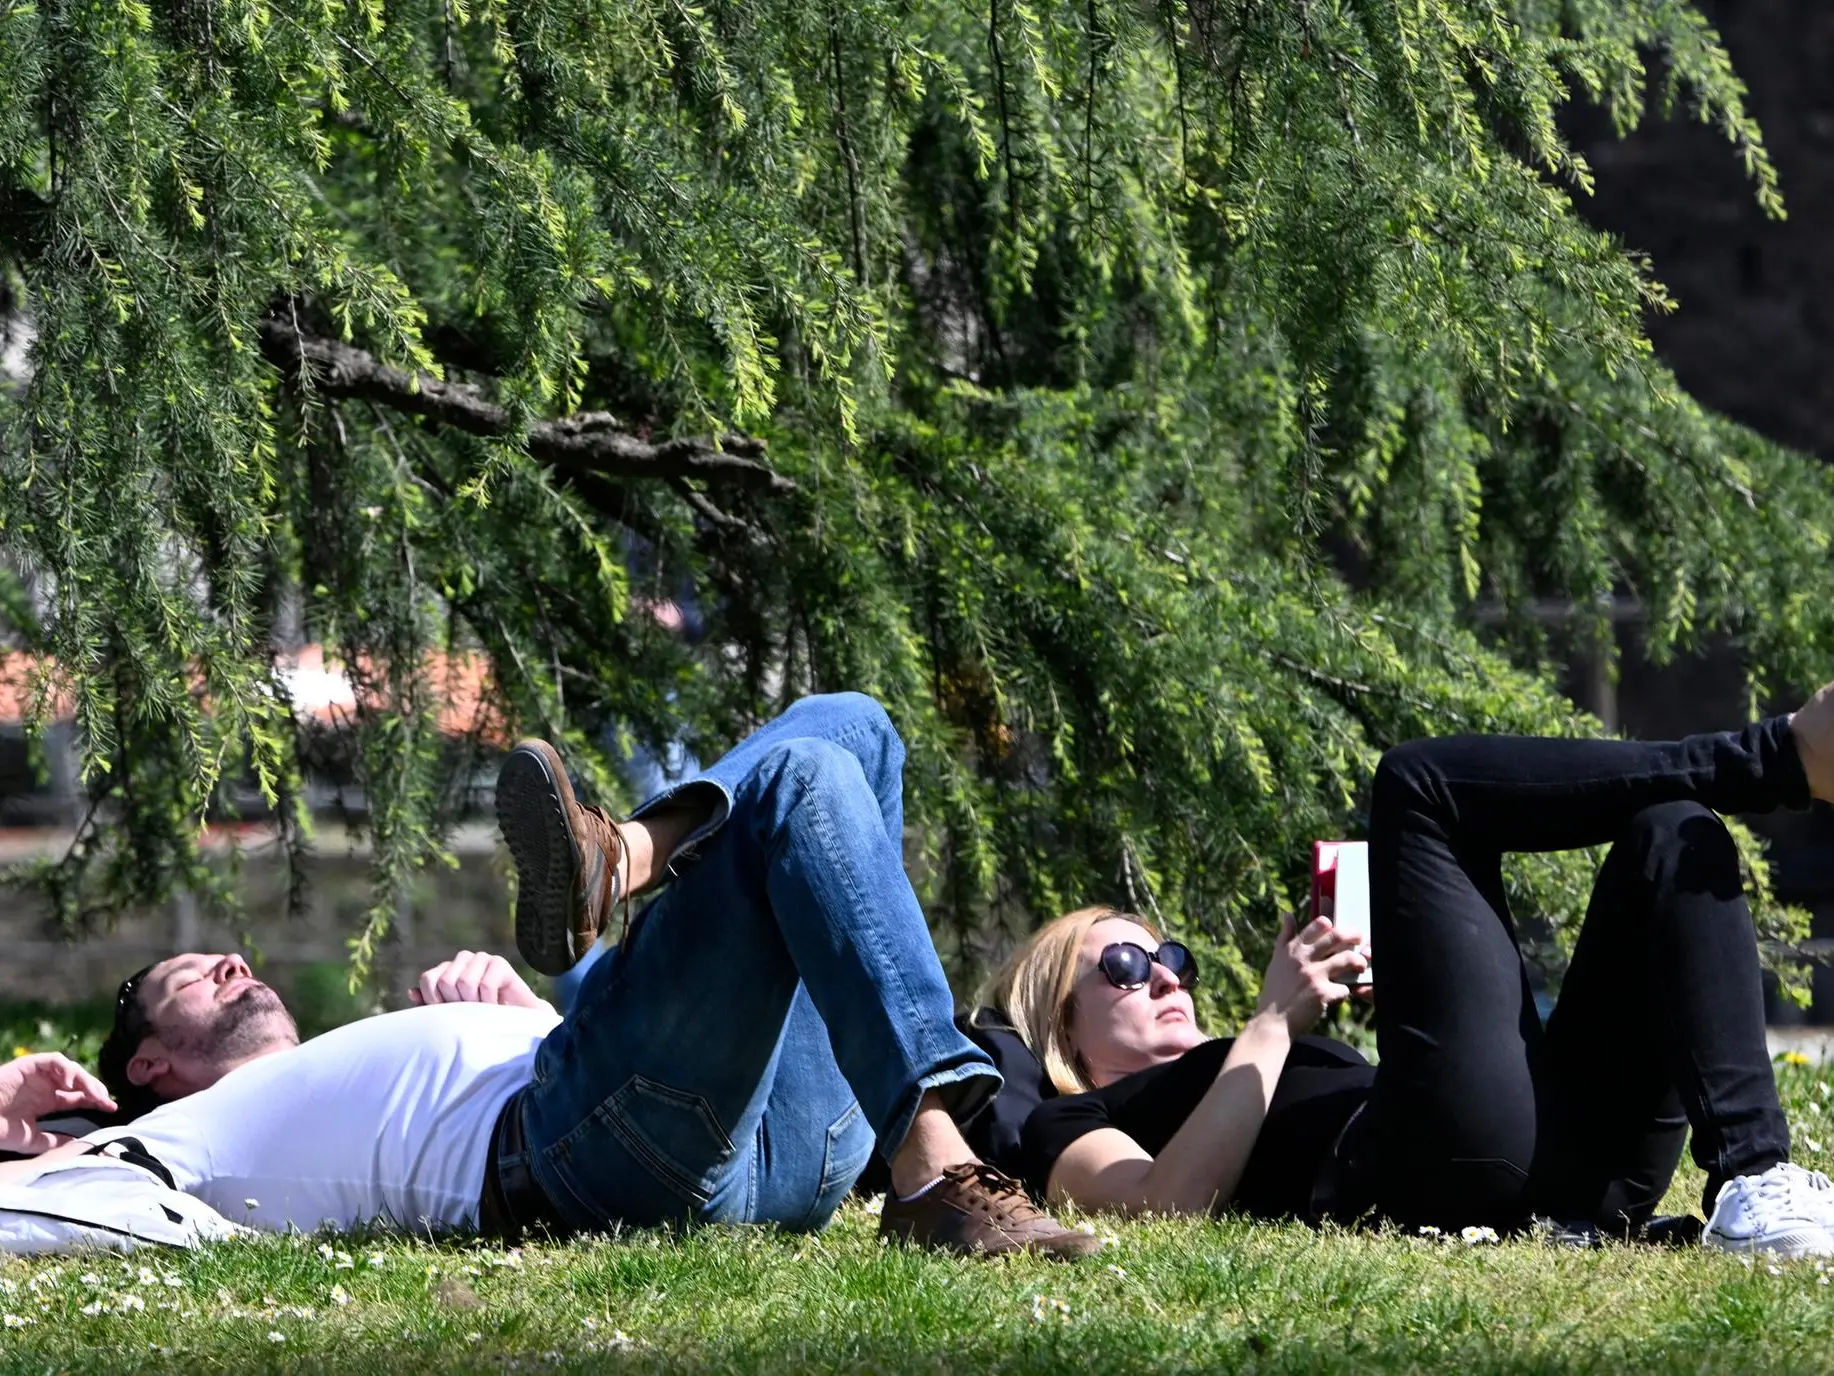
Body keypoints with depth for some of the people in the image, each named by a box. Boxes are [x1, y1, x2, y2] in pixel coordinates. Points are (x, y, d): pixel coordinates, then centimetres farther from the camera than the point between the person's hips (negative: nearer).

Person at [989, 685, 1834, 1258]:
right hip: (1433, 1175, -7)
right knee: (1422, 785, -4)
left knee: (1672, 833, 1)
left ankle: (1754, 1185, -21)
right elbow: (1171, 1204, -2)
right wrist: (1274, 1020, 0)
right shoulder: (1070, 1128, 23)